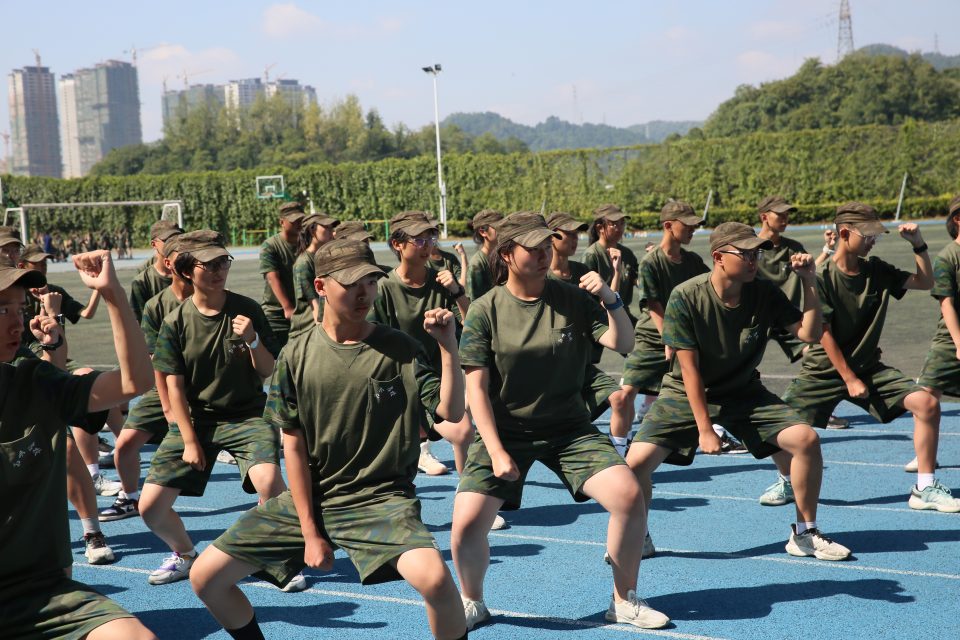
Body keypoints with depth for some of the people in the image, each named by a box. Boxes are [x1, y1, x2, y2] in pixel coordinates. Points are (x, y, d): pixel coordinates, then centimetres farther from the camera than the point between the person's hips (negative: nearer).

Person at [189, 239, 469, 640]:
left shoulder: (401, 350, -5)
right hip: (308, 499, 3)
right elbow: (293, 446, -1)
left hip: (381, 500, -3)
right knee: (206, 577, 1)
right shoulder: (297, 356, -2)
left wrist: (448, 346, -24)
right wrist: (310, 532, -5)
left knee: (434, 578, -31)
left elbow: (451, 413, -12)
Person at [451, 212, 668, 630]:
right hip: (505, 430, -1)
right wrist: (496, 451, -15)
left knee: (629, 496, -15)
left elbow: (621, 344, -4)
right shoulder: (485, 311, -7)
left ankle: (624, 601, 7)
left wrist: (611, 300, -21)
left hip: (569, 427, 2)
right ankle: (472, 603, 16)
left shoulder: (572, 299, -2)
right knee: (466, 523, -15)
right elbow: (476, 388, -8)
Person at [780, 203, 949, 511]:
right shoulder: (821, 277, -13)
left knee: (927, 403, -15)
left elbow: (925, 282, 8)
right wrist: (849, 379, -14)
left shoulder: (877, 271, 1)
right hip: (824, 369, -3)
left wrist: (918, 244, -7)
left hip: (869, 367, 4)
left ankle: (924, 490, -3)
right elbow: (823, 334, -14)